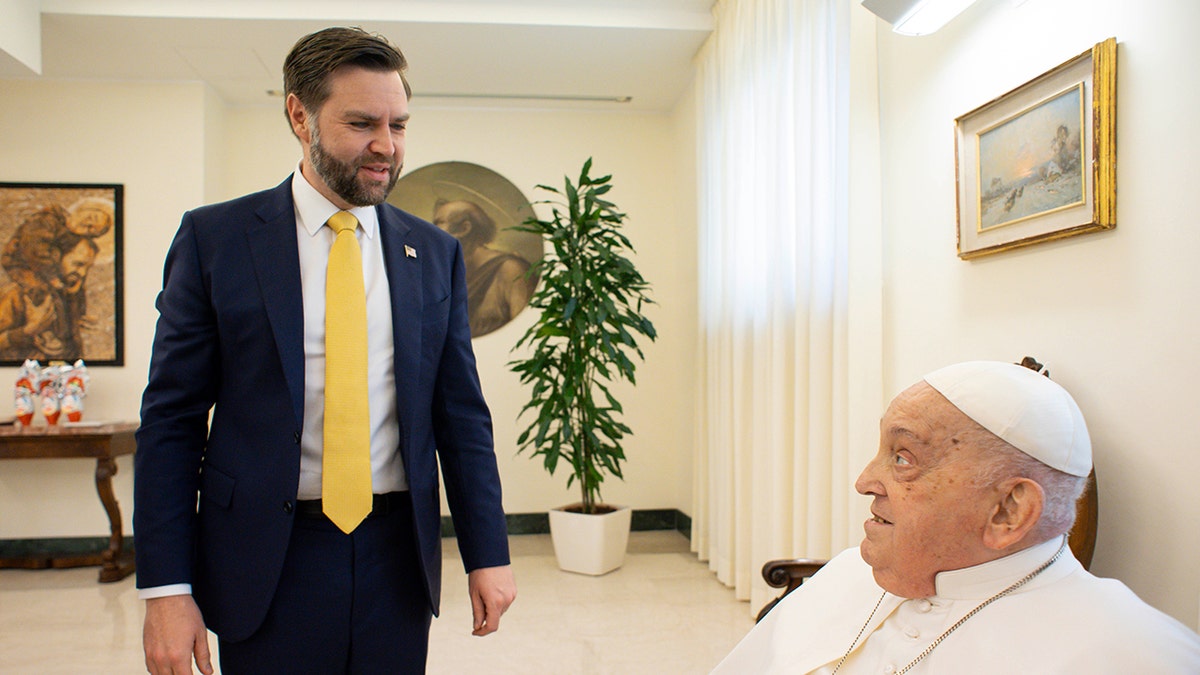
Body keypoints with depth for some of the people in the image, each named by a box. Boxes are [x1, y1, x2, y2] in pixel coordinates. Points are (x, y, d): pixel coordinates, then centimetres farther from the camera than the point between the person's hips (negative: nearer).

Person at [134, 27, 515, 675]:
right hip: (266, 565, -2)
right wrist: (165, 587, -7)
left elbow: (461, 415, 4)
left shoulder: (435, 253, 3)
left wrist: (487, 555, 2)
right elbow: (170, 421, -3)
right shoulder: (213, 238, -2)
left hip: (398, 558, 2)